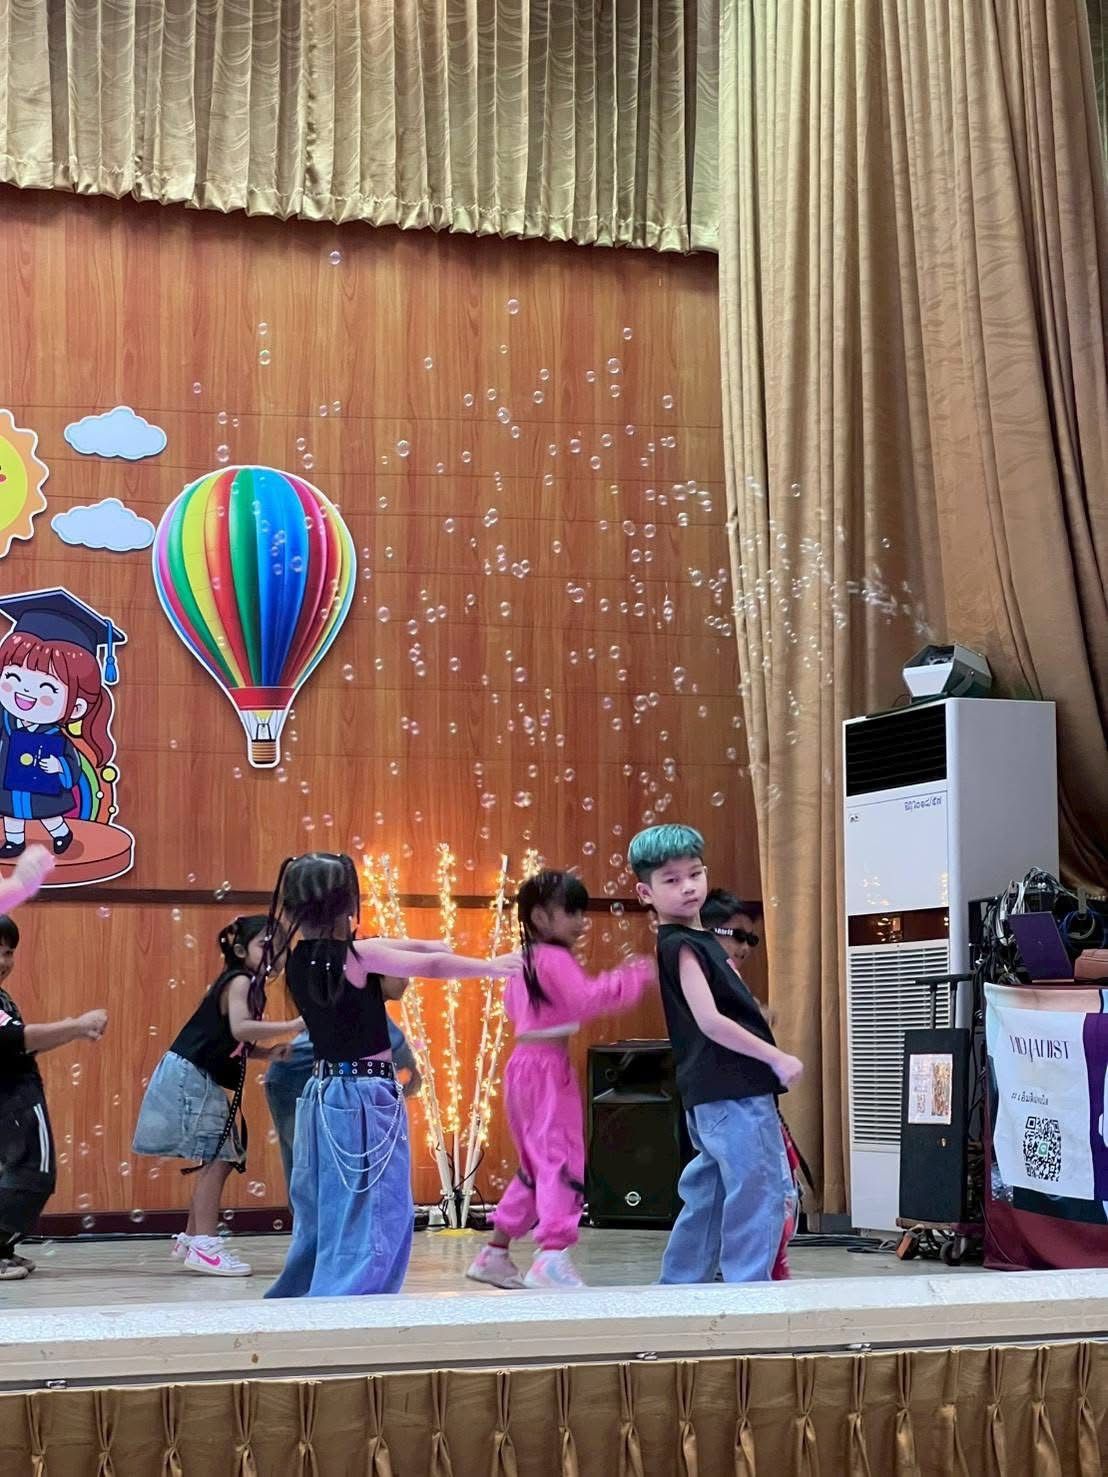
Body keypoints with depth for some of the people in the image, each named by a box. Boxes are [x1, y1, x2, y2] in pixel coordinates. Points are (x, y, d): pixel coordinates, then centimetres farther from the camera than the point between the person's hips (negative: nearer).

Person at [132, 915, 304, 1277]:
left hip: (204, 1082, 10)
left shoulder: (250, 986, 15)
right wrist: (294, 1026, -29)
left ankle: (191, 1238, 24)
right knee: (216, 1157, -12)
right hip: (189, 1075, -10)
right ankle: (204, 1247, -12)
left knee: (223, 1158, 13)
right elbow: (240, 1029, -31)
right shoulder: (238, 981, -13)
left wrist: (275, 1050, 0)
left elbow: (244, 1047, 16)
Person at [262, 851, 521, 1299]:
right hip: (365, 1098, -8)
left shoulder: (300, 957, 4)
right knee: (370, 1225, -3)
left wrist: (424, 944, 23)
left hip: (323, 1092, 8)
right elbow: (432, 966, -8)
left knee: (324, 1223, 19)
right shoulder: (357, 956, -16)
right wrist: (494, 966, 6)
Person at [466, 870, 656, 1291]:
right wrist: (636, 977, -21)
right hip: (547, 1067, -10)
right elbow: (587, 998, -27)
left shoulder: (524, 960, 15)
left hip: (524, 1064, 10)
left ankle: (495, 1253, 23)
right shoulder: (555, 958, -14)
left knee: (536, 1165, 18)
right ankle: (552, 1260, -22)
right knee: (562, 1160, -13)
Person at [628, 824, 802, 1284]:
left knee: (707, 1198, 15)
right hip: (732, 1091, -10)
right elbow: (710, 1021, -19)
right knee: (763, 1194, -10)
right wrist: (777, 1058, -15)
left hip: (714, 1093, 10)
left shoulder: (700, 940, 17)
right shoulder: (681, 946, -11)